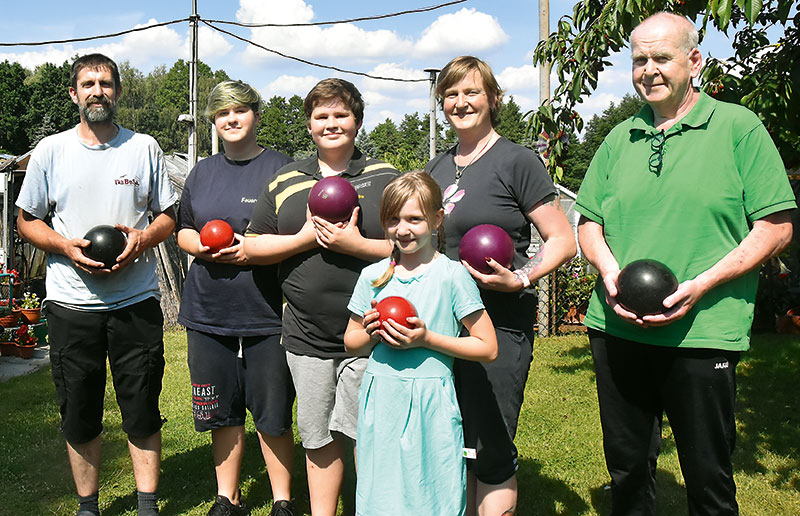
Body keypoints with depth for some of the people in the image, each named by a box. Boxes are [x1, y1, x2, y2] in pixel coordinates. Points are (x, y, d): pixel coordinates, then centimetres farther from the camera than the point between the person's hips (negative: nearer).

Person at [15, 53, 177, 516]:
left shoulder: (145, 147, 7)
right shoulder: (51, 151, 6)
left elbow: (169, 216, 10)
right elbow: (27, 221, 10)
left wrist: (143, 238, -11)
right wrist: (66, 246, -10)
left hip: (137, 300, 0)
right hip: (72, 302, 1)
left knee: (143, 412, 4)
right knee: (80, 414, 10)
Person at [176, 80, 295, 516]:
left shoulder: (279, 168, -2)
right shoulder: (202, 172, 13)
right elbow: (182, 229, 20)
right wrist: (197, 245, -3)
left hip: (265, 314, -4)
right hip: (208, 312, 5)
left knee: (272, 416, 5)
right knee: (222, 413, 14)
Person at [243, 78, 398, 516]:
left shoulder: (385, 178, 3)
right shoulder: (285, 181, 11)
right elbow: (252, 247, 8)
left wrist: (357, 245, -16)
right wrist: (306, 237, -7)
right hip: (306, 336, 3)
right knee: (318, 439, 13)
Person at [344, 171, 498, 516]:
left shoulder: (452, 275, -5)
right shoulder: (372, 276, 6)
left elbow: (488, 348, -4)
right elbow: (351, 344, 16)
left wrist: (427, 339, -14)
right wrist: (371, 332, -6)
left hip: (430, 404, -3)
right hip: (380, 402, 4)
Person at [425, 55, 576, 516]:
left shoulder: (517, 161, -5)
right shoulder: (437, 169, 15)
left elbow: (563, 240, -7)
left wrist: (521, 278, -21)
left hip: (499, 325, -6)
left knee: (491, 451, 0)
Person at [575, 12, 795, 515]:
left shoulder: (739, 127, -1)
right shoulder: (620, 139, 12)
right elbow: (589, 222, 15)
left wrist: (701, 285, -16)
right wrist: (609, 271, -6)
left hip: (703, 334, -4)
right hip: (618, 329, 4)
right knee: (627, 468, 17)